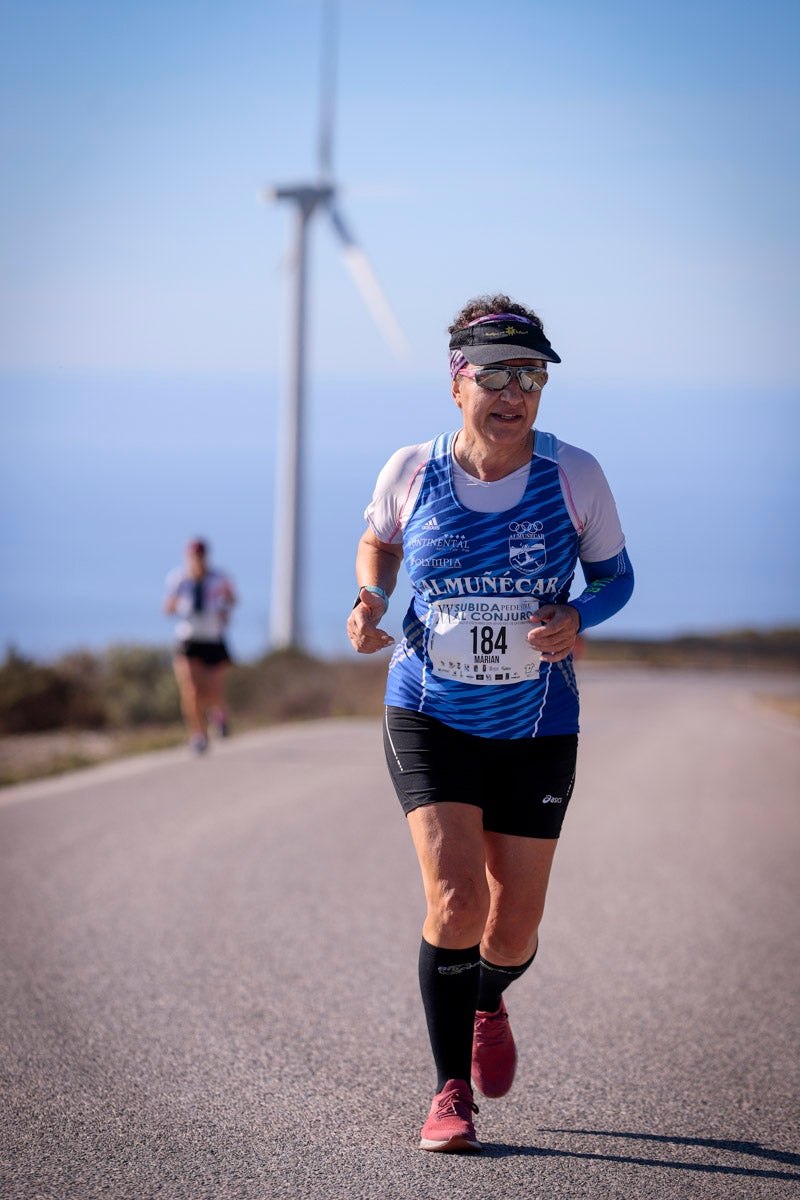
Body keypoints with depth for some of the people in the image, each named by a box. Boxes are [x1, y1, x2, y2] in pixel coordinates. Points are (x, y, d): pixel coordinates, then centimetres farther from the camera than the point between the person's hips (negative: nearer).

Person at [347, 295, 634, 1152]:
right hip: (430, 719, -1)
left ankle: (486, 1004, 45)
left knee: (512, 933, 6)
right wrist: (369, 601, -6)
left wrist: (576, 618, -17)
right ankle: (451, 1095, 0)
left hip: (536, 729, 1)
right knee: (455, 903, -17)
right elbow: (378, 538, 14)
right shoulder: (412, 471, -7)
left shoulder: (573, 475, -8)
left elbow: (616, 575, 4)